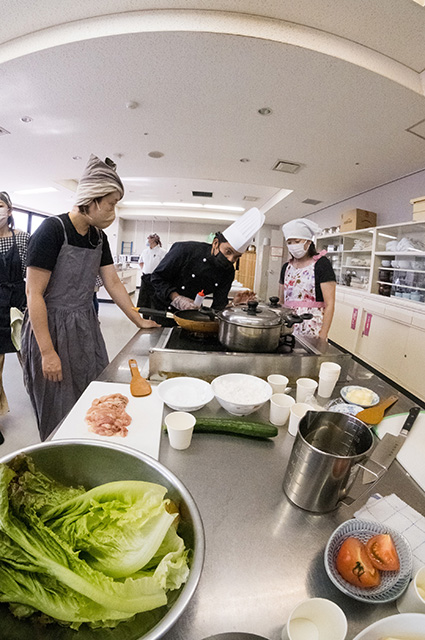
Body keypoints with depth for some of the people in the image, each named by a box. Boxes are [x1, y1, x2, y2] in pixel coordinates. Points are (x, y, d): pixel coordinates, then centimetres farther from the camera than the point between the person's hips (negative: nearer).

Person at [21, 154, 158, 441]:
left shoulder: (99, 236, 4)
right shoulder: (52, 230, -17)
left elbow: (113, 283, 8)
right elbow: (34, 293, -18)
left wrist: (140, 321, 8)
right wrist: (47, 352, -19)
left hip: (85, 326, 7)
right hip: (51, 328, -6)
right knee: (59, 411, 9)